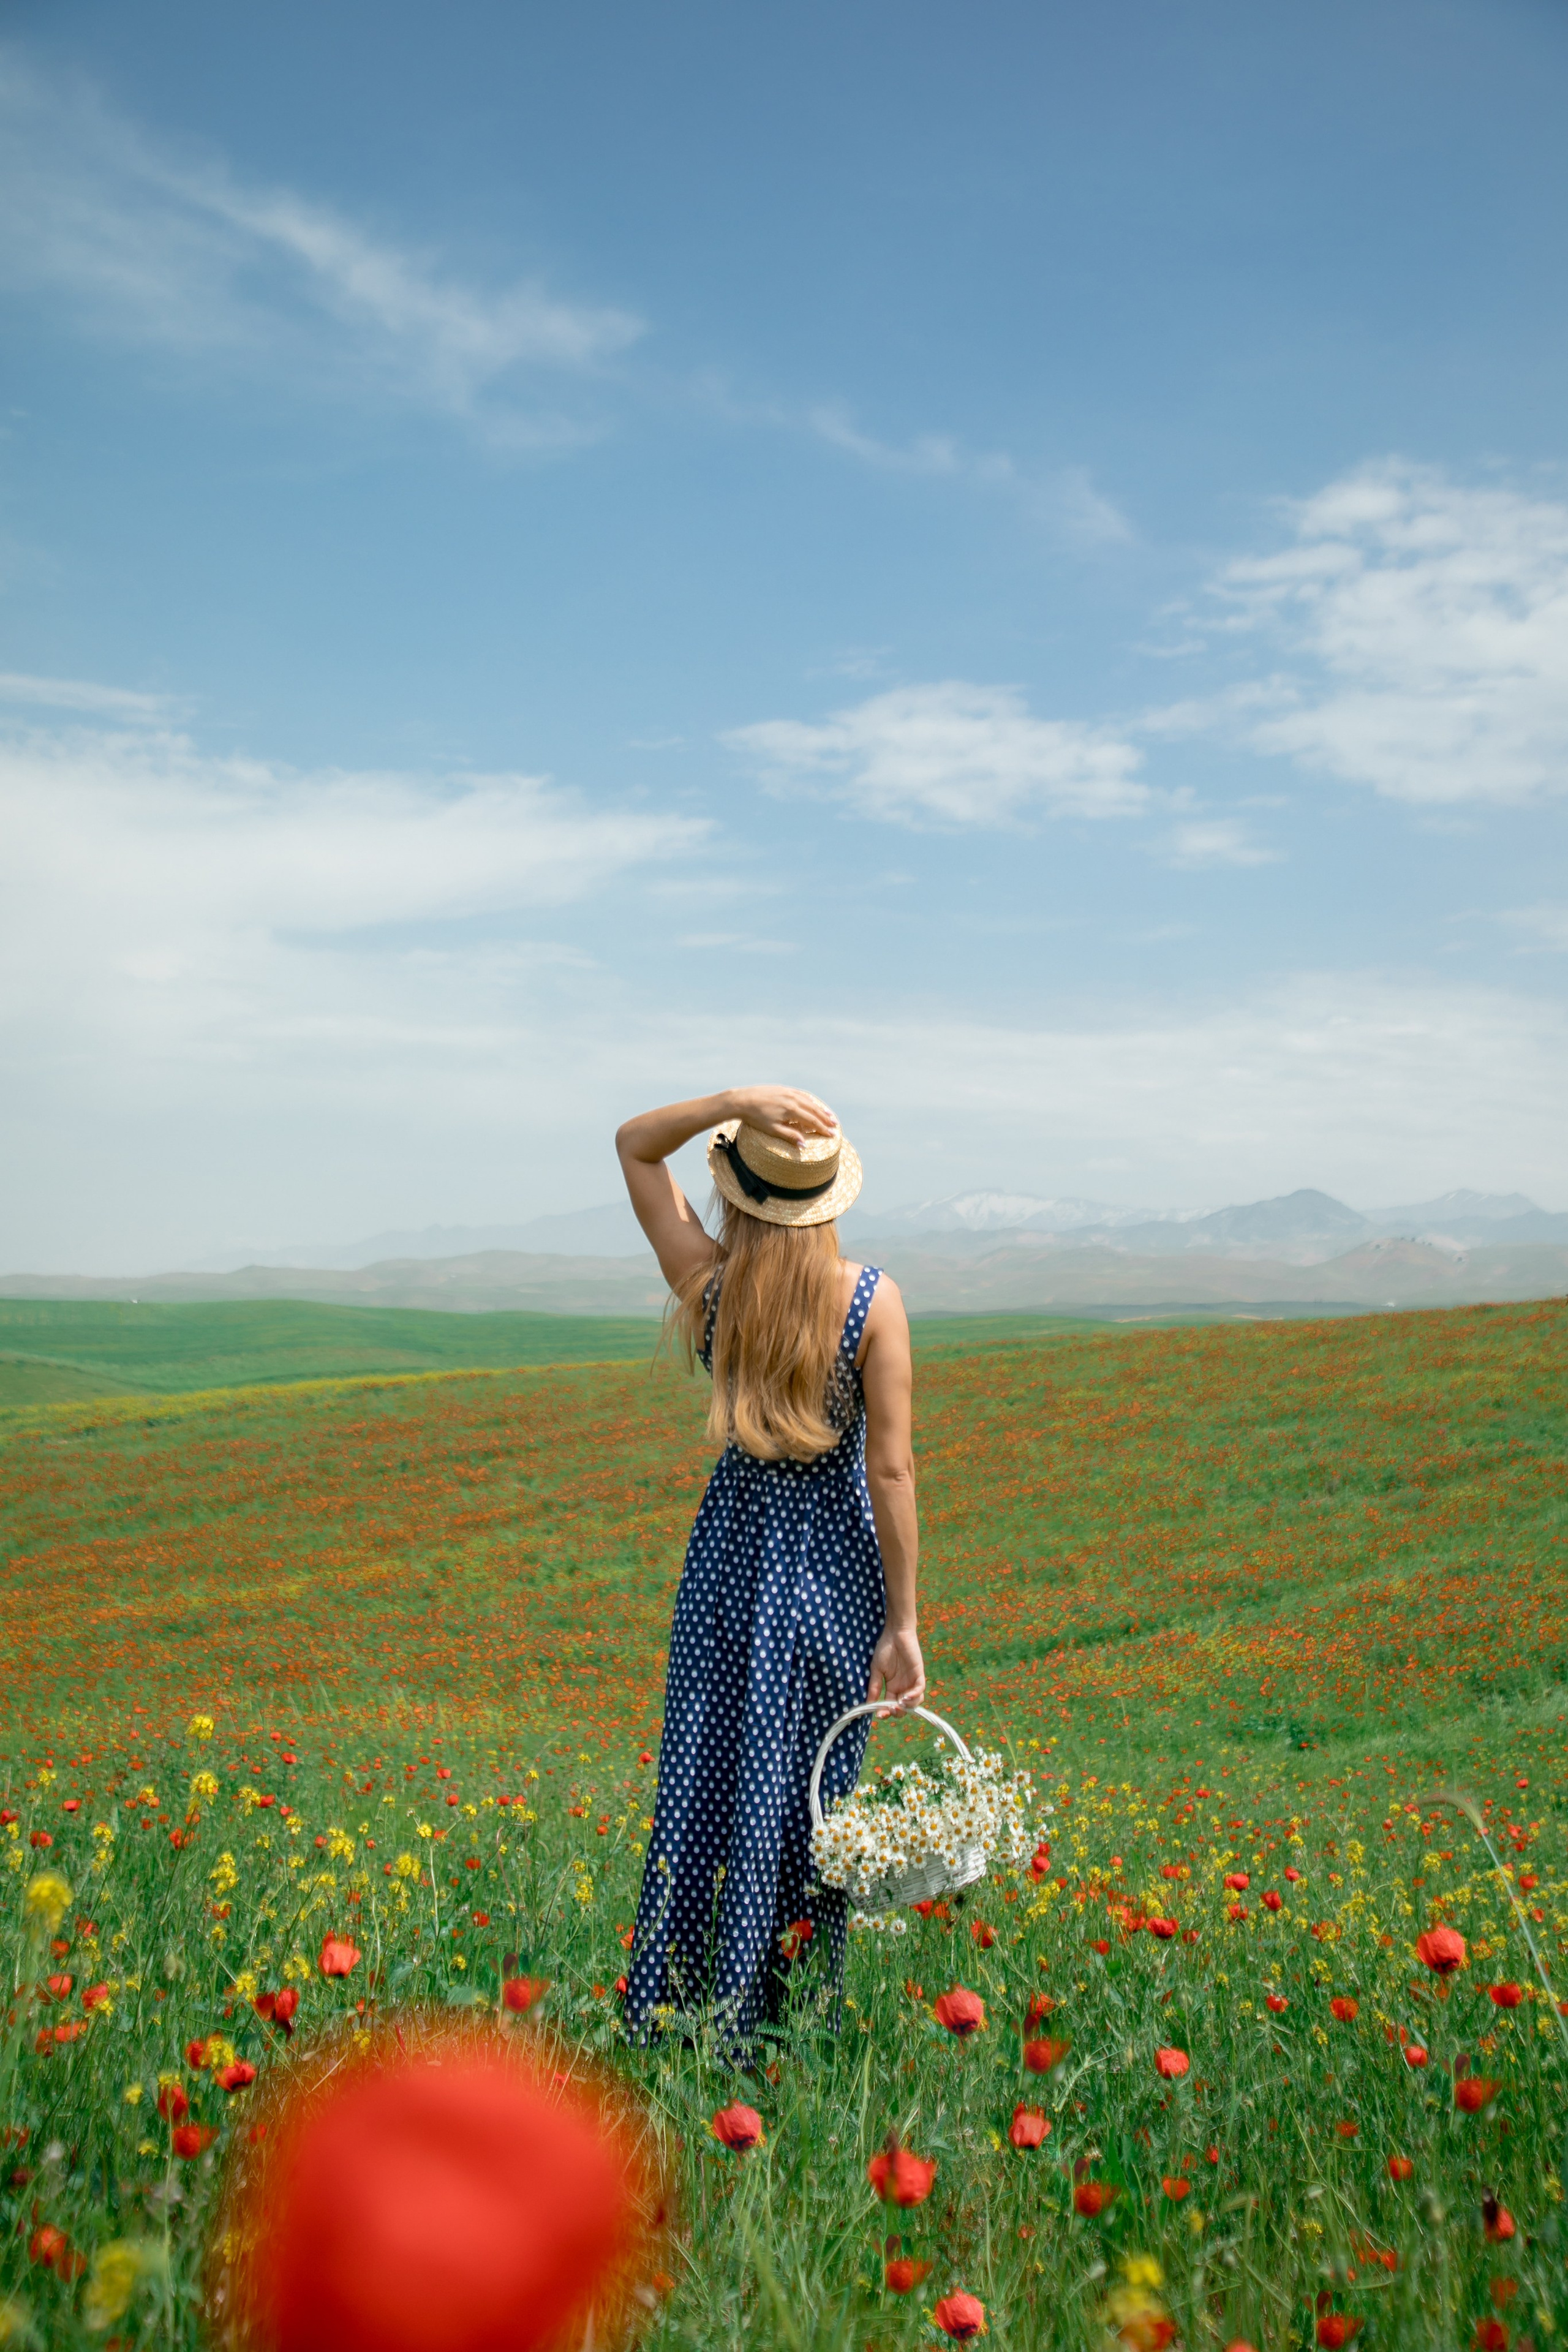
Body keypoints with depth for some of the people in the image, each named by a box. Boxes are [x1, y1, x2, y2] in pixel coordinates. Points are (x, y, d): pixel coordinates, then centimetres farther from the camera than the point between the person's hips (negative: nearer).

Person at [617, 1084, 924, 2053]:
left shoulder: (709, 1284, -9)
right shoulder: (873, 1300, -14)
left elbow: (635, 1143, 5)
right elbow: (892, 1473, -14)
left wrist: (735, 1101, -13)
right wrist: (904, 1624, -7)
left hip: (732, 1552, 2)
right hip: (833, 1569, -1)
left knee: (708, 1776, 14)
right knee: (804, 1787, 11)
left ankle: (674, 2008, 23)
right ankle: (778, 2024, 20)